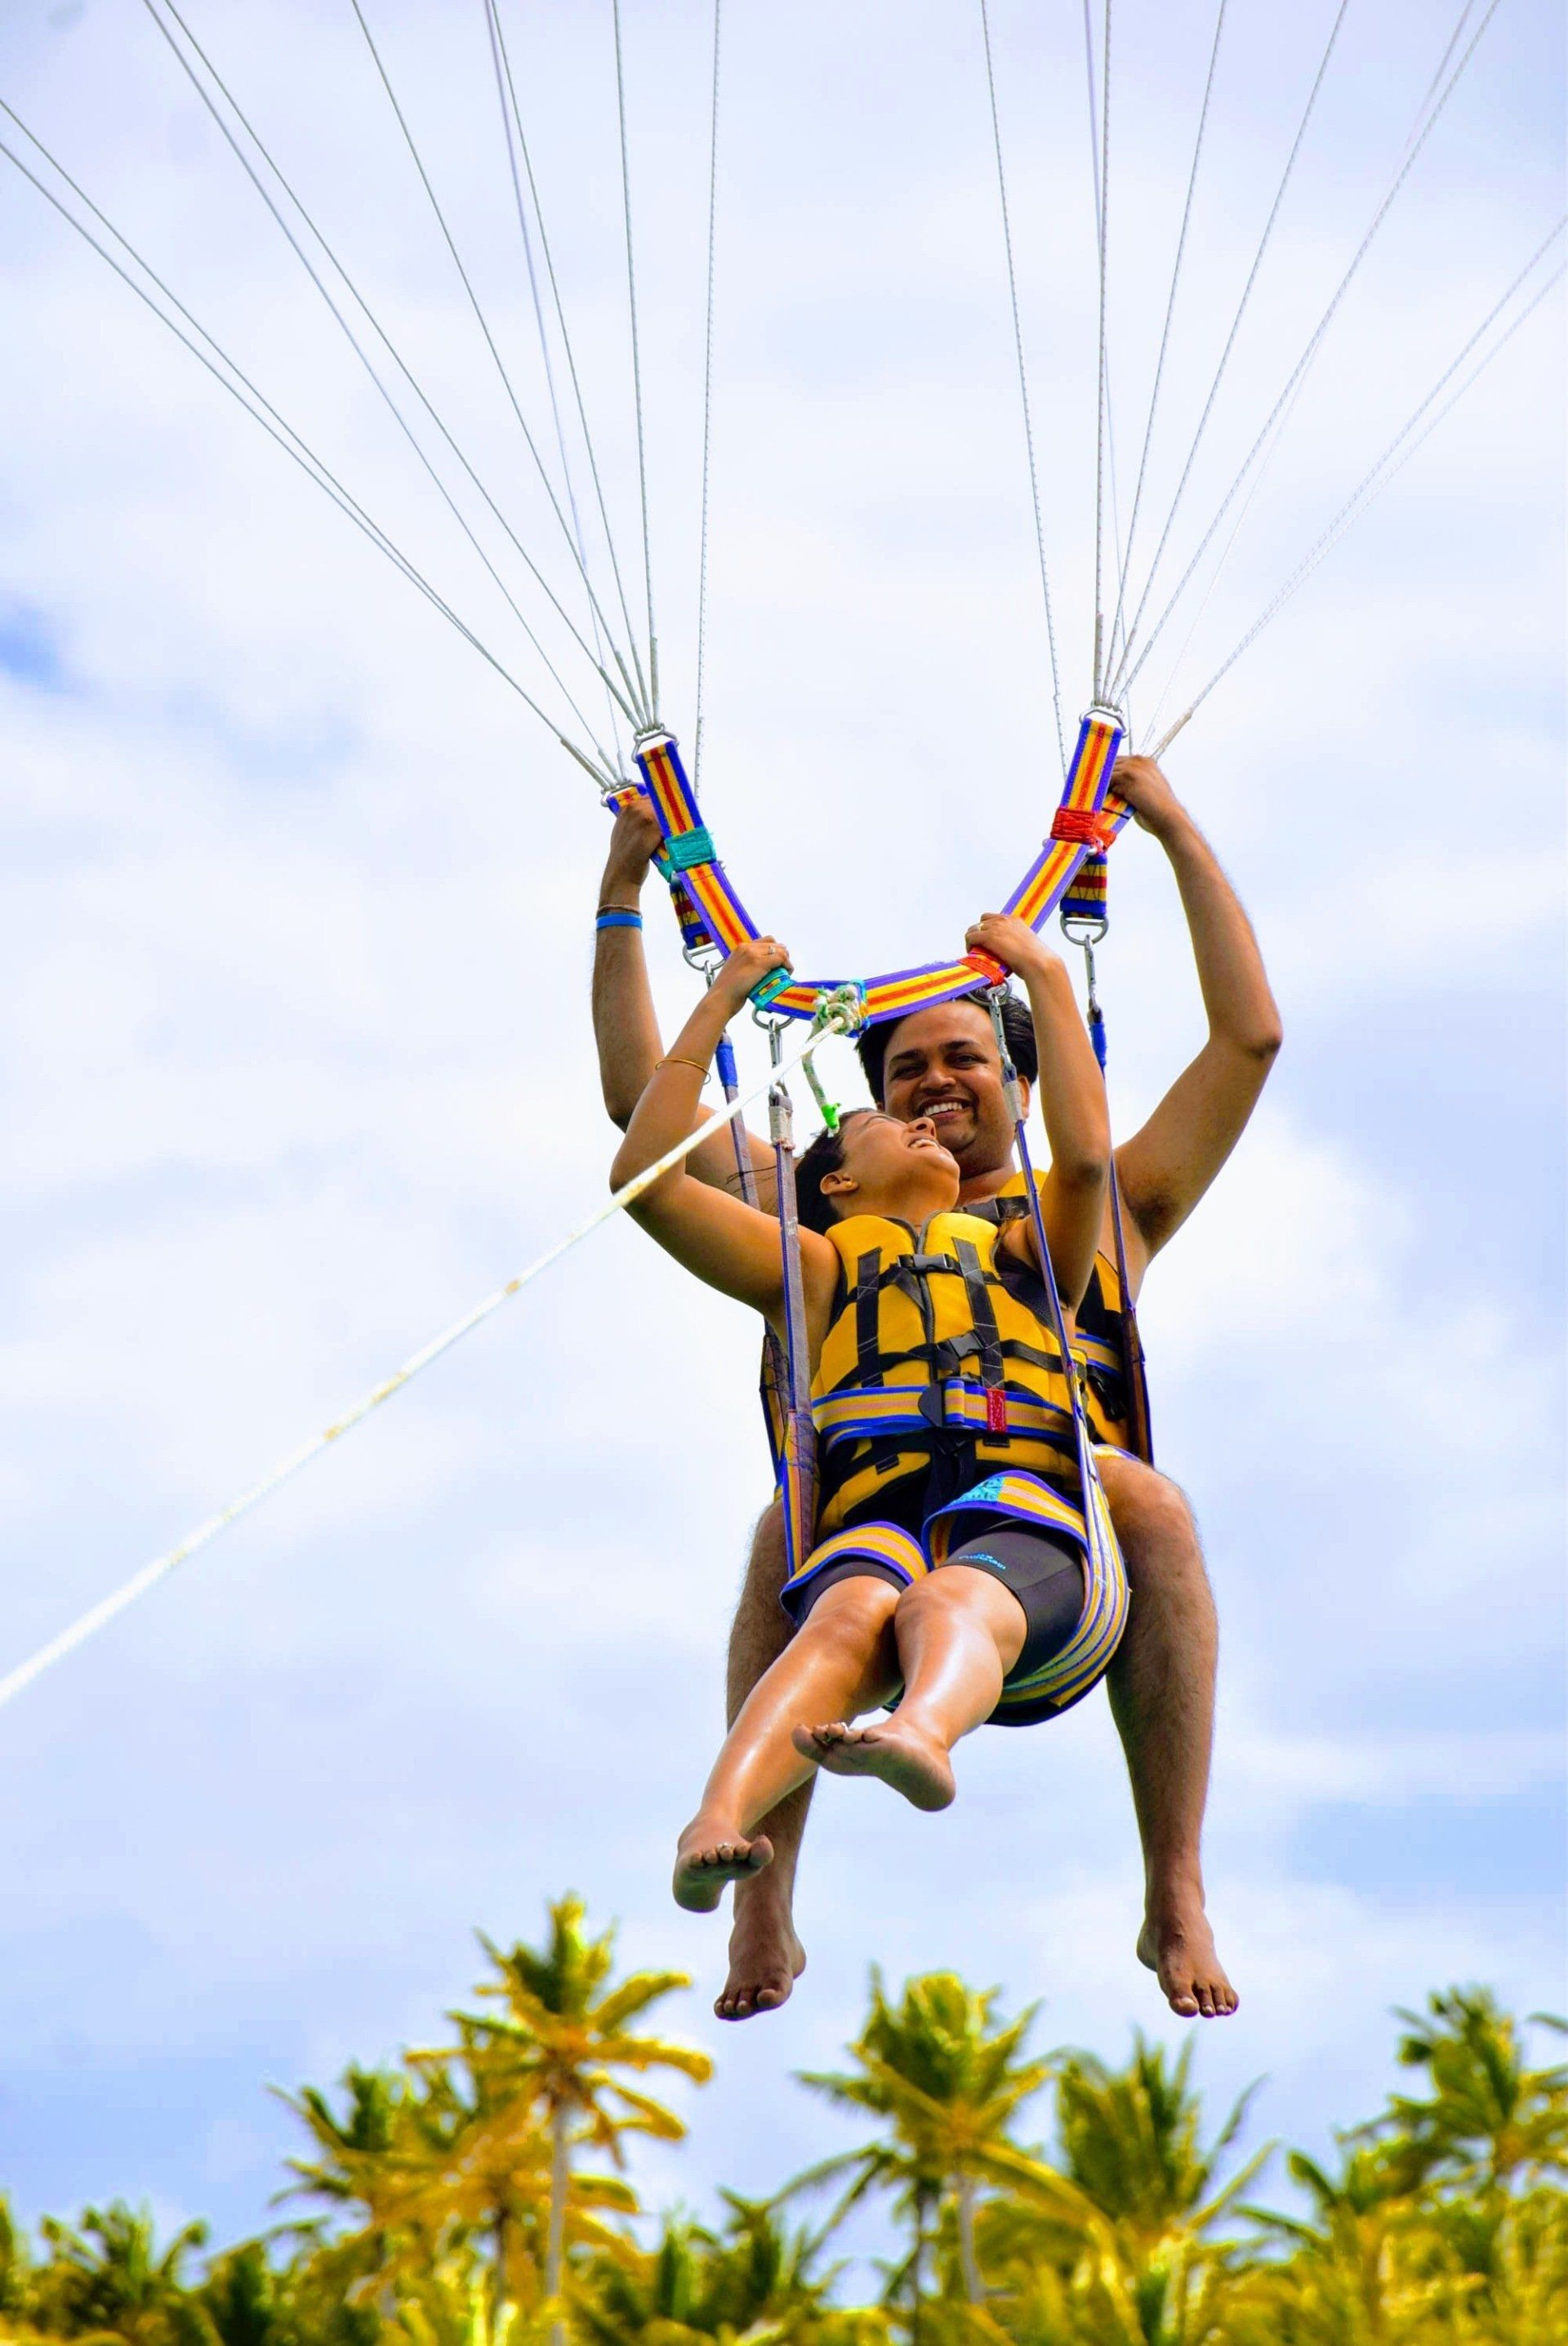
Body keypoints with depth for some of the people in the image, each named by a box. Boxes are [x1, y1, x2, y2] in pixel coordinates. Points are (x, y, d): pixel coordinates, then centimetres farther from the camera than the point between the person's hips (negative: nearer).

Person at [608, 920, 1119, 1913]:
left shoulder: (1023, 1257, 36)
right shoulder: (820, 1269, 33)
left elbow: (1085, 1154, 15)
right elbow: (645, 1175, 23)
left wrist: (1046, 973, 24)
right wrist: (723, 1001, 29)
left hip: (1033, 1518, 0)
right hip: (877, 1521, 0)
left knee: (951, 1602, -38)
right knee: (851, 1617, -37)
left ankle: (921, 1736, -72)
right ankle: (718, 1822, -63)